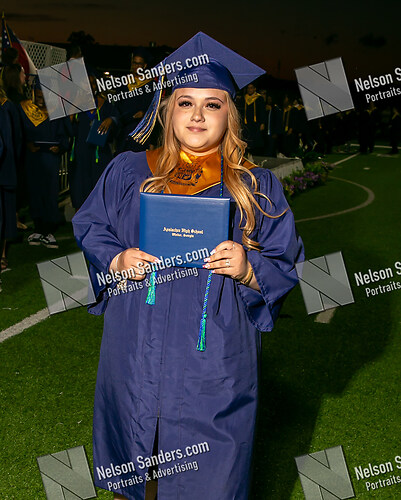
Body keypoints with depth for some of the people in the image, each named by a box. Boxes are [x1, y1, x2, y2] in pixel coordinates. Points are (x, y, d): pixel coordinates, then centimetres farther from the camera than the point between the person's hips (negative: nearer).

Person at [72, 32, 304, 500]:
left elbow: (285, 264, 2)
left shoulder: (257, 188, 0)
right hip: (138, 350, 2)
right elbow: (89, 226, 10)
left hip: (215, 358, -1)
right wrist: (116, 260, -9)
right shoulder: (128, 172, 4)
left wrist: (247, 268, -18)